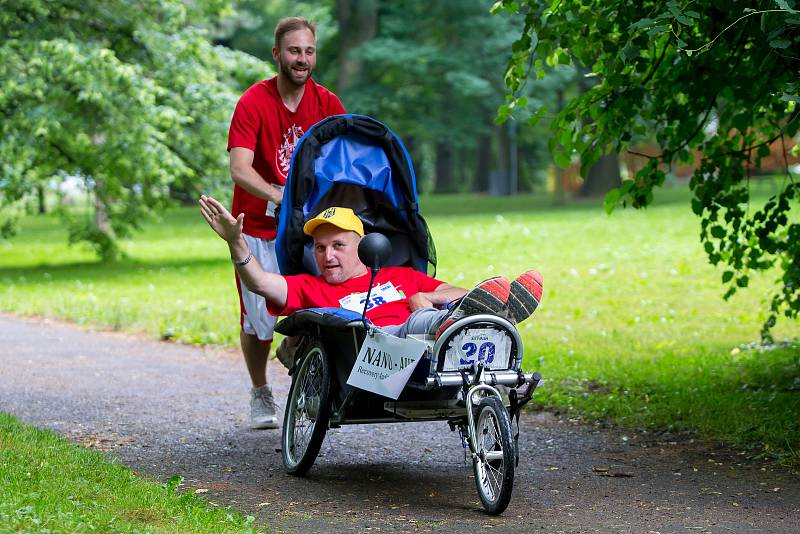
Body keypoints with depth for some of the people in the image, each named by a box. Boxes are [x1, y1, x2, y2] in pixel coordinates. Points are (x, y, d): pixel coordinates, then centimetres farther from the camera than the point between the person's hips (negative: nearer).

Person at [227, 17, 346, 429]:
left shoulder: (326, 103, -1)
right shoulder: (253, 103, -12)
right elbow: (239, 169, -24)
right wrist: (279, 196, -42)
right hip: (258, 227, -2)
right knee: (258, 318, 0)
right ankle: (261, 395, 21)